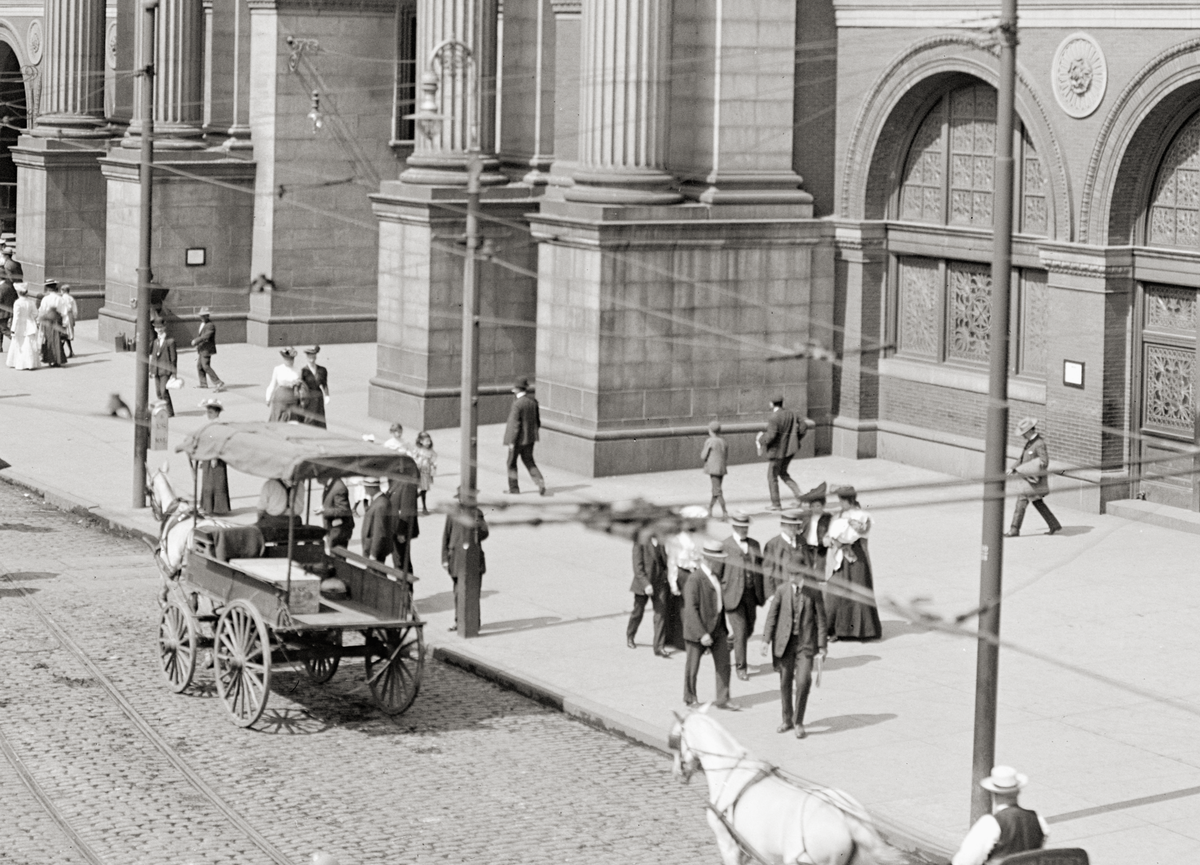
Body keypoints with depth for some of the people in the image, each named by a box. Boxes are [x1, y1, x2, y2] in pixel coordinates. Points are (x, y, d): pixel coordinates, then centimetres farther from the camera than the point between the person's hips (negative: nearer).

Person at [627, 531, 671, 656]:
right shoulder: (640, 542, -15)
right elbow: (637, 566, -16)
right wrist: (646, 584, -23)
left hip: (660, 583, 3)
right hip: (643, 583, -3)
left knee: (661, 612, -4)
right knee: (638, 612, 14)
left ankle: (659, 646, -1)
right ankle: (630, 636, 41)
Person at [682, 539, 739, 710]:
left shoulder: (716, 576, 7)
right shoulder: (695, 580, -19)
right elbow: (691, 609, -22)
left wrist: (724, 628, 18)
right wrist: (702, 634, -26)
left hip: (717, 628, 7)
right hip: (698, 628, -7)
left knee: (723, 663, 3)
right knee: (693, 666, 8)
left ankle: (723, 699, 10)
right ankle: (690, 698, 26)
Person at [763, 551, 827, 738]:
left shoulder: (813, 591, -4)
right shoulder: (781, 590, -1)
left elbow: (820, 619, 0)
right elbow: (772, 615, 2)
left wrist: (822, 646, -2)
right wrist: (766, 639, -5)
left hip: (805, 642, -2)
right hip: (785, 641, 2)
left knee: (803, 681, -13)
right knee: (785, 682, 10)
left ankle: (798, 722, 1)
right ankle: (787, 720, 27)